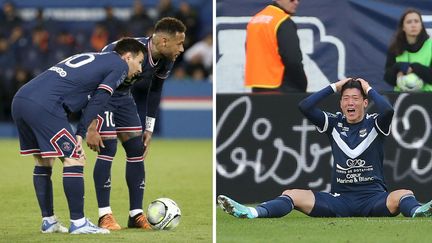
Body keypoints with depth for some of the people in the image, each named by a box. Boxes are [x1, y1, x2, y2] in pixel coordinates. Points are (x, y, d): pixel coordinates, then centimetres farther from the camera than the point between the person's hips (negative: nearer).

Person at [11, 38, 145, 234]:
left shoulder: (91, 58, 31)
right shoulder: (119, 65, 7)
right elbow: (98, 101, -3)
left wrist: (80, 134, 15)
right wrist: (80, 134, -2)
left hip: (19, 100, 9)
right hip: (43, 106, -9)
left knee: (43, 161, 19)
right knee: (74, 159, -2)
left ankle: (48, 221, 24)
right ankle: (78, 223, 0)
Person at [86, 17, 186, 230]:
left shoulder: (165, 61, -10)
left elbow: (154, 92, 8)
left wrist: (149, 129, 7)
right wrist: (92, 128, -32)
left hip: (122, 95, 8)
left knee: (137, 149, 1)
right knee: (108, 148, -16)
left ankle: (136, 214, 6)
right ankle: (104, 215, -10)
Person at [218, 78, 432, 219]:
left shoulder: (374, 124, 3)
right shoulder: (334, 124, 11)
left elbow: (388, 110, -20)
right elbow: (304, 107, -2)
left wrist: (369, 89, -3)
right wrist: (334, 87, 2)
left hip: (374, 199, -3)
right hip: (340, 199, 3)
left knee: (403, 195, -35)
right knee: (292, 195, -17)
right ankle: (252, 213, -40)